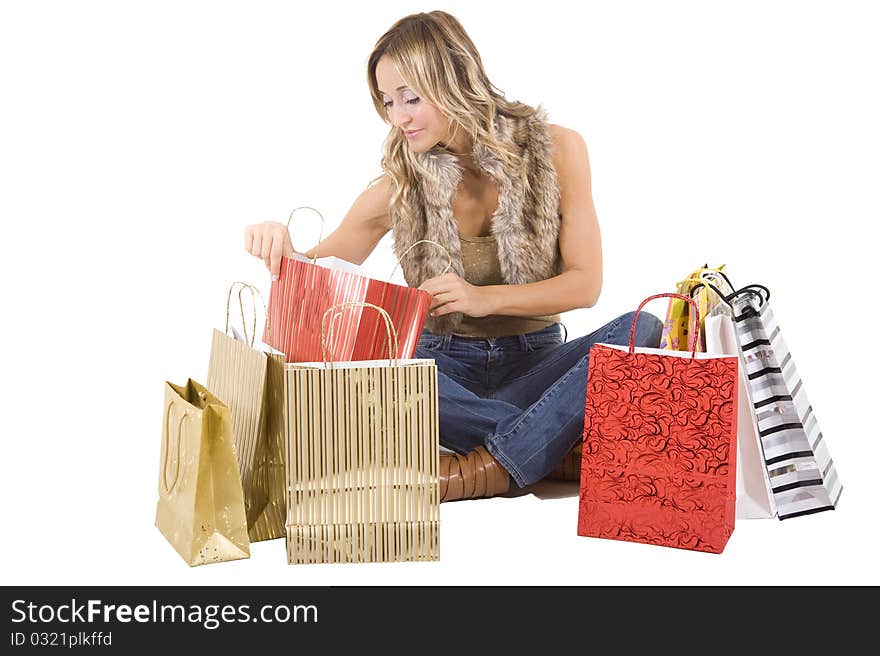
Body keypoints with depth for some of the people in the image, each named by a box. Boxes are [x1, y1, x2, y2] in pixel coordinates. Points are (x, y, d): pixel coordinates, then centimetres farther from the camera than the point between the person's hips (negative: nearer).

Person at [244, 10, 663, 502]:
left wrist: (486, 298, -21)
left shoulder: (556, 149, -5)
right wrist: (284, 251, -19)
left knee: (640, 330, -29)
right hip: (445, 363, 0)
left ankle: (488, 469, -35)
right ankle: (563, 453, -29)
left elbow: (586, 283, -5)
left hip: (535, 360, 0)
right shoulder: (400, 185, -2)